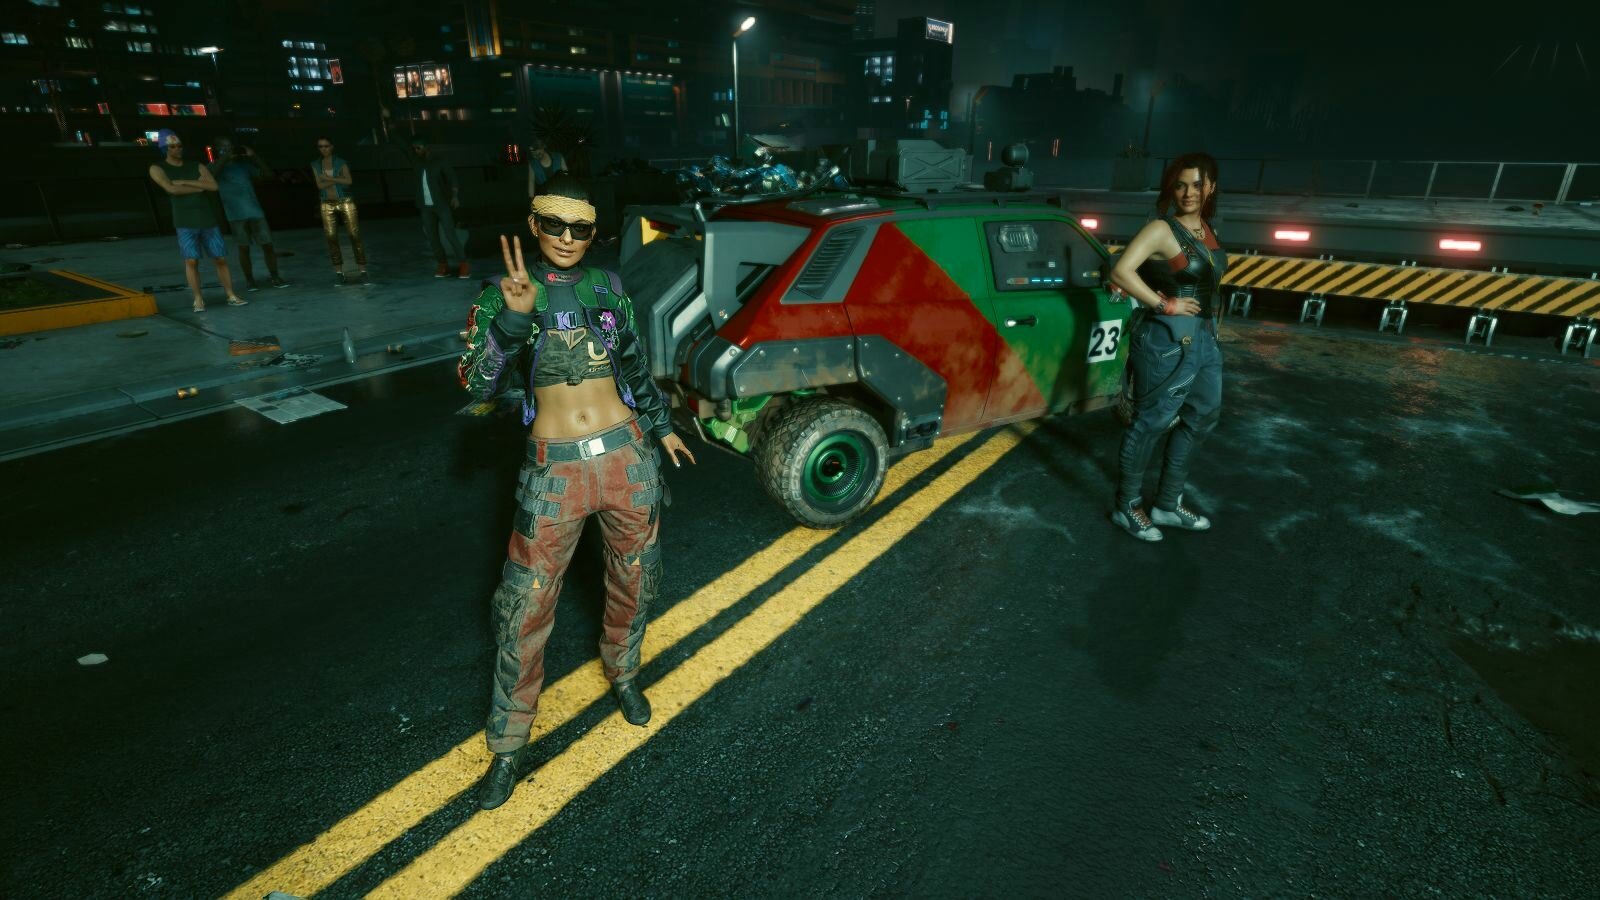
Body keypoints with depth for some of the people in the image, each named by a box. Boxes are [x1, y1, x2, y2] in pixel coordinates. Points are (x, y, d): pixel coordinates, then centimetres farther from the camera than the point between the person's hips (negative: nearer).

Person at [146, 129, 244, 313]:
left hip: (208, 220, 2)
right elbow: (172, 189, -13)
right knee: (191, 261, -9)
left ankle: (231, 296, 10)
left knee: (221, 259, 2)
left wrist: (184, 182, -11)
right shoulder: (157, 169, 4)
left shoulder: (197, 166, 10)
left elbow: (214, 186, -6)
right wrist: (199, 187, -4)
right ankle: (198, 300, -1)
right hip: (185, 222, -2)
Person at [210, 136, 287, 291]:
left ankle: (275, 278, 7)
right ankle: (249, 280, 12)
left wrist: (254, 157, 0)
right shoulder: (217, 166, 5)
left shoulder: (244, 164, 13)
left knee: (267, 244, -1)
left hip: (255, 210, 2)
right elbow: (211, 176, -17)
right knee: (244, 248, 2)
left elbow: (268, 174, 8)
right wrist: (225, 158, -14)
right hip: (236, 214, -2)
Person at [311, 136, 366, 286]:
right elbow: (320, 185, -4)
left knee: (355, 236, -7)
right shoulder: (315, 164, 8)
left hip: (345, 202, -2)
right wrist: (338, 180, -11)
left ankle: (363, 272, -5)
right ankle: (339, 273, 1)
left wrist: (329, 178, -14)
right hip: (327, 205, 3)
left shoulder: (341, 162, 1)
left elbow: (349, 181, -14)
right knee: (331, 238, -3)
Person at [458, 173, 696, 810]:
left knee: (633, 579, 17)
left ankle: (623, 673, 45)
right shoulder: (504, 295, -3)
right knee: (526, 604, 1)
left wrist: (662, 426, 24)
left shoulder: (607, 287, 5)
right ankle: (509, 741, 20)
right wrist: (515, 316, -30)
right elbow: (478, 384, -16)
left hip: (627, 456, 3)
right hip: (555, 471, -3)